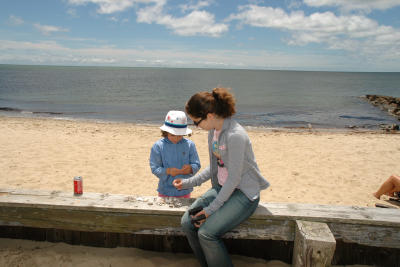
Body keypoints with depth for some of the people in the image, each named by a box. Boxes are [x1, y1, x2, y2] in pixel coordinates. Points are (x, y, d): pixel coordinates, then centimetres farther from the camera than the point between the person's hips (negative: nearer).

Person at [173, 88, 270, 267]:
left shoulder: (235, 135, -25)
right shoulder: (213, 131, 3)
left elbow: (234, 179, -21)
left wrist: (212, 209, -16)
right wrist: (188, 183, 7)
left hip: (244, 193, -8)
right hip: (221, 188, 8)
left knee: (206, 233, -22)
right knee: (187, 222, -6)